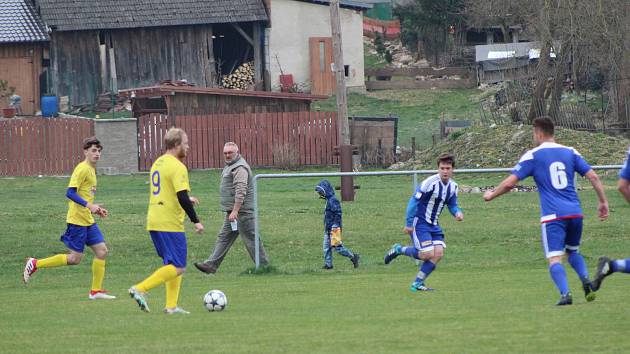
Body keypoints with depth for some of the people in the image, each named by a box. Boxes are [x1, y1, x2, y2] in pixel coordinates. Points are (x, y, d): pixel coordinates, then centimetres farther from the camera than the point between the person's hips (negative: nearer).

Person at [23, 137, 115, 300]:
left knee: (102, 251, 1)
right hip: (77, 219, -9)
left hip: (88, 220, 9)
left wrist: (96, 209, 18)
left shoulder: (91, 170, 17)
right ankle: (35, 264, 5)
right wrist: (89, 205, -28)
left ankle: (96, 290, 5)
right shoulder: (82, 169, -13)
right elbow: (70, 192, -22)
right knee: (75, 258, -6)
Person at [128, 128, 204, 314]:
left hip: (153, 222, 9)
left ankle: (171, 306, 11)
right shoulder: (177, 167, -14)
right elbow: (182, 197, -21)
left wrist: (186, 200, 29)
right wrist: (196, 221, -15)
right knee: (177, 268, -8)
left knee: (172, 263, 16)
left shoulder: (158, 163, 15)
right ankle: (140, 289, -16)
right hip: (170, 224, -9)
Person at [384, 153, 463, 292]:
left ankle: (417, 284, 5)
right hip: (419, 222, -7)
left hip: (433, 225, 7)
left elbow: (452, 205, 15)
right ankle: (399, 250, 10)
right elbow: (414, 201, -17)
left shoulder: (453, 187, 3)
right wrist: (409, 224, -18)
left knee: (438, 253, -7)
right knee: (428, 254, -15)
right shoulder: (430, 183, -20)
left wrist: (457, 212, -10)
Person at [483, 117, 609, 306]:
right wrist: (603, 202, 17)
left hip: (552, 216, -4)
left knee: (555, 259, -6)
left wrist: (491, 195, 15)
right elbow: (593, 177, 7)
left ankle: (565, 293, -28)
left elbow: (509, 183, -2)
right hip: (575, 212, 4)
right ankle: (586, 280, -3)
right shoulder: (570, 152, 12)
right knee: (573, 251, 24)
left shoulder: (532, 155, 1)